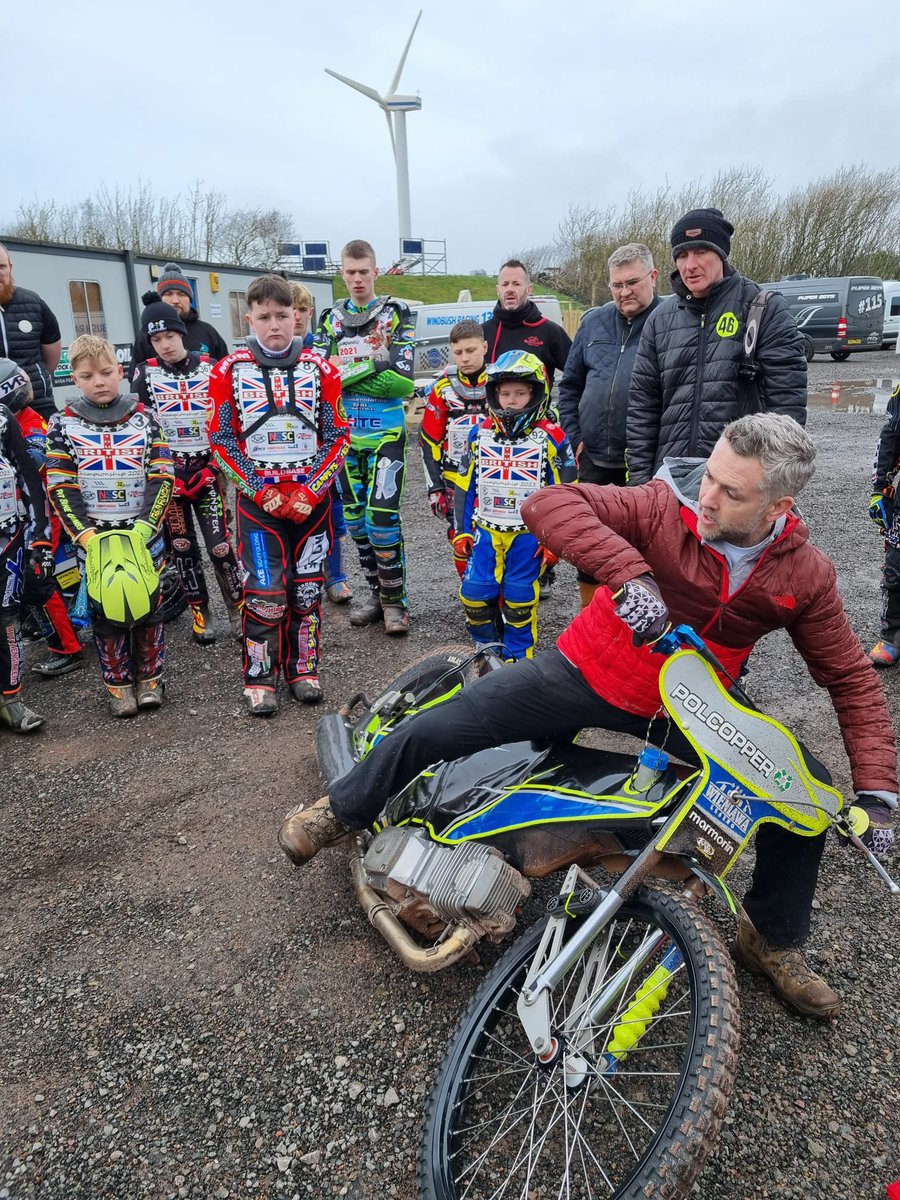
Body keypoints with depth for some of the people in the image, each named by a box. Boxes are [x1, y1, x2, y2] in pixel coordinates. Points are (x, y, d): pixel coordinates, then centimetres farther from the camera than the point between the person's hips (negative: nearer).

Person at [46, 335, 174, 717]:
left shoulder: (144, 418, 2)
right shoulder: (63, 425, 1)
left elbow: (162, 478, -3)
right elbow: (59, 488, -3)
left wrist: (145, 527, -15)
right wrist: (84, 534, -15)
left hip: (145, 533, 0)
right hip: (93, 537, 0)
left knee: (148, 604, 6)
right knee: (105, 611, 5)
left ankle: (150, 678, 22)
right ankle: (119, 684, 19)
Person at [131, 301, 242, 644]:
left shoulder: (209, 368, 3)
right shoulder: (145, 373, 1)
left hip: (207, 468, 0)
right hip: (167, 471, 1)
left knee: (219, 544, -8)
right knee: (181, 546, 4)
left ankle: (237, 607, 8)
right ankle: (200, 613, 16)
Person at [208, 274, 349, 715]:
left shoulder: (320, 369, 4)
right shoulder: (229, 372, 0)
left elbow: (338, 437, 3)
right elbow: (221, 441, 0)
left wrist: (311, 490, -8)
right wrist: (259, 491, -10)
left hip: (312, 496, 2)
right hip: (258, 497, -2)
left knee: (307, 588, 9)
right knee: (264, 592, -5)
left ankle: (304, 669, 24)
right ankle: (259, 679, 10)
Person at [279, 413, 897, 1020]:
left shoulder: (806, 574, -11)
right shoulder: (665, 507, -20)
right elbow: (548, 504, -31)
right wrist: (630, 572, -44)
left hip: (689, 707, 3)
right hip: (588, 672, -2)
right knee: (434, 730, -9)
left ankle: (775, 940, 27)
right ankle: (342, 812, 22)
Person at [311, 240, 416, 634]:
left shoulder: (396, 314, -1)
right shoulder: (331, 319, 11)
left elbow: (404, 382, -12)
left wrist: (350, 374, -15)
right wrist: (371, 370, -13)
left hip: (386, 433, -4)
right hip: (345, 435, 4)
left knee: (381, 519, -12)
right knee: (355, 521, 8)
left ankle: (395, 600, 5)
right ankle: (377, 594, 23)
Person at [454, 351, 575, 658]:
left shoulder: (550, 438, -6)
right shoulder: (480, 434, 4)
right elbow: (465, 486, 9)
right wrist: (461, 530, 7)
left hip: (529, 534, -3)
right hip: (485, 531, 3)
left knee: (519, 597, 3)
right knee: (475, 593, 1)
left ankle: (518, 658, 21)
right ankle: (485, 649, 25)